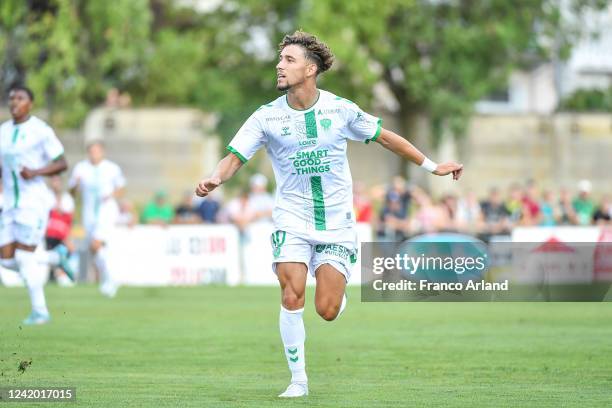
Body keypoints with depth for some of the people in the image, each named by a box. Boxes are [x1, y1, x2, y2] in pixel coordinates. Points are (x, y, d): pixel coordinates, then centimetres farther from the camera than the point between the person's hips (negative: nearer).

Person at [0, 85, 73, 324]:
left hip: (34, 202, -7)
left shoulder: (41, 131, -9)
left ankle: (40, 311, 6)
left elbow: (62, 164, -7)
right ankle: (57, 256, 24)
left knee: (24, 257, -9)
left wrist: (36, 172, -21)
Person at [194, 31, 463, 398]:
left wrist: (432, 166, 13)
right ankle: (298, 380, -3)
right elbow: (236, 157, -8)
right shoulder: (267, 117, -5)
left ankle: (337, 292, 29)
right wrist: (215, 179, -31)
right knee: (292, 297, -18)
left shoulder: (340, 109, -4)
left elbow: (385, 137, 9)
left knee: (327, 310, -9)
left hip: (337, 223, 0)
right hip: (292, 221, 0)